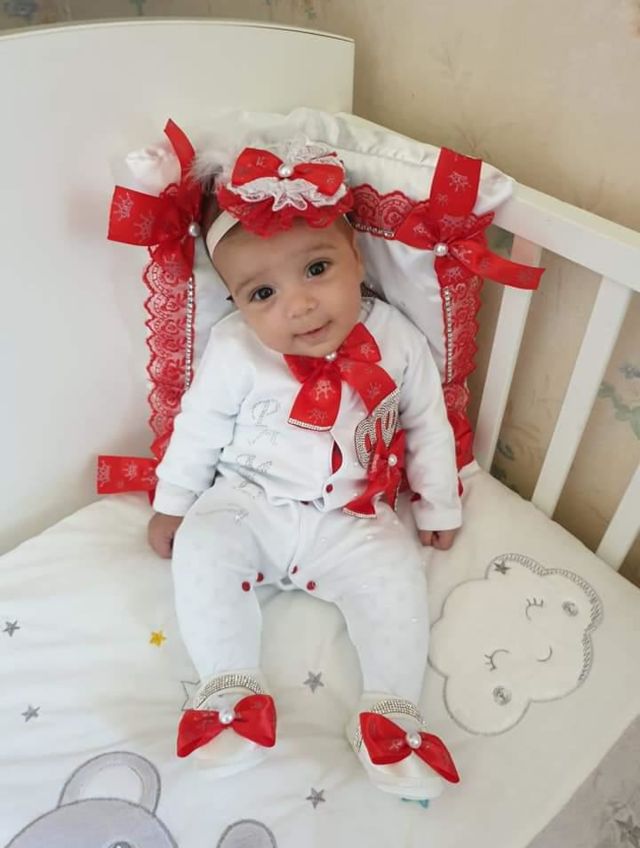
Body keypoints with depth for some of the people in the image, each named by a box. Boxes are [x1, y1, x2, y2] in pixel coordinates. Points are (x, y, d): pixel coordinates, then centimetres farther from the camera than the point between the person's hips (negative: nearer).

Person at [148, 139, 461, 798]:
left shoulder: (396, 341, -9)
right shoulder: (234, 351, -14)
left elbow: (427, 426, 4)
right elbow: (200, 427, 0)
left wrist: (438, 509, 10)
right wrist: (172, 505, 6)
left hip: (351, 521, 1)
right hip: (246, 503, 0)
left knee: (395, 572, -20)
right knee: (202, 548, -23)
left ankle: (390, 715, -5)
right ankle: (230, 690, -9)